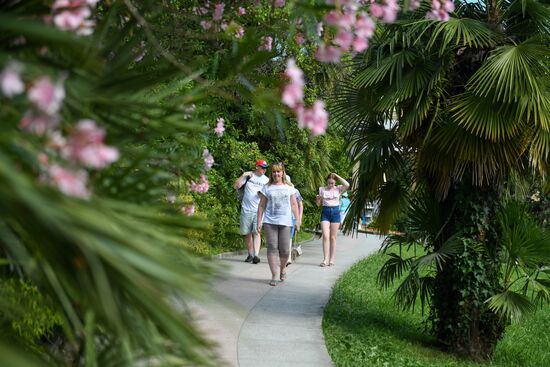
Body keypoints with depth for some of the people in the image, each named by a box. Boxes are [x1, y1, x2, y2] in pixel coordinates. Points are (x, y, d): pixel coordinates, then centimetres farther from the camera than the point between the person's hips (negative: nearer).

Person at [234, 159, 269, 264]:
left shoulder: (266, 180, 10)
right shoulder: (248, 175, 7)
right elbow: (236, 186, 0)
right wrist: (243, 175, -9)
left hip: (259, 210, -1)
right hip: (246, 209, 1)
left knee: (257, 232, -14)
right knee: (247, 233, 5)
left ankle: (256, 255, -22)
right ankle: (250, 254, 16)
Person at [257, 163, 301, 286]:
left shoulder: (289, 188, 11)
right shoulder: (267, 188, 7)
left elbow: (294, 205, 10)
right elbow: (261, 206, 8)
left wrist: (298, 220, 3)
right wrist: (259, 222, 3)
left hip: (285, 222, 1)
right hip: (270, 222, -1)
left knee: (285, 250, -1)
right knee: (272, 248, -5)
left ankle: (282, 269, 27)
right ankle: (274, 276, -2)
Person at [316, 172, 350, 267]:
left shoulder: (338, 189, 2)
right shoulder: (322, 189, 6)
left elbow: (347, 185, -19)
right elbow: (319, 204, 10)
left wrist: (337, 176, -12)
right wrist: (318, 198, -12)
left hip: (335, 212, 0)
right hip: (325, 212, 0)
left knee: (333, 237, 4)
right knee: (325, 236, -10)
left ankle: (332, 259, 10)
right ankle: (325, 259, -11)